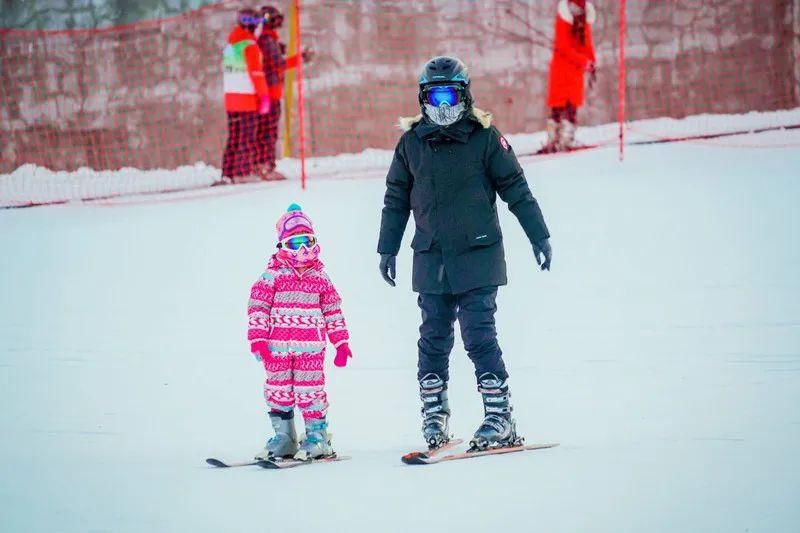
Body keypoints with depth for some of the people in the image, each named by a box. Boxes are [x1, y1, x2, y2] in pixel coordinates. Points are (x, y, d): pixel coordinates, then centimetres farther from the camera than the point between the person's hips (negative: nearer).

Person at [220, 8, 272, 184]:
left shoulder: (229, 46, 12)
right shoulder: (250, 45, -12)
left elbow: (227, 71, 13)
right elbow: (257, 72, -16)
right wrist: (264, 95, -12)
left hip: (230, 97, 7)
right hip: (248, 99, -7)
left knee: (233, 138, 10)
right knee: (247, 138, -4)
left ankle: (228, 173, 8)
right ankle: (243, 173, -6)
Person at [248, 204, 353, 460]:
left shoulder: (320, 277, 7)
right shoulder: (273, 275, -1)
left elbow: (333, 311, 12)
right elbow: (257, 306, -3)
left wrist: (341, 342, 11)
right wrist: (257, 338, -9)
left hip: (311, 347, 0)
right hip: (277, 347, 0)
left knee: (310, 390, -2)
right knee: (278, 391, 6)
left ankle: (317, 436, 8)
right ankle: (284, 437, 16)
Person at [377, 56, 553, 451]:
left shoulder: (484, 137, -3)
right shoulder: (411, 143, 7)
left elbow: (515, 189, 1)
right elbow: (396, 199, 16)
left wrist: (539, 237, 0)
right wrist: (387, 249, 16)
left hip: (478, 255, -3)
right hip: (431, 258, 3)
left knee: (479, 336, -8)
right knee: (433, 338, 5)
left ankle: (499, 416, -4)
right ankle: (434, 415, 14)